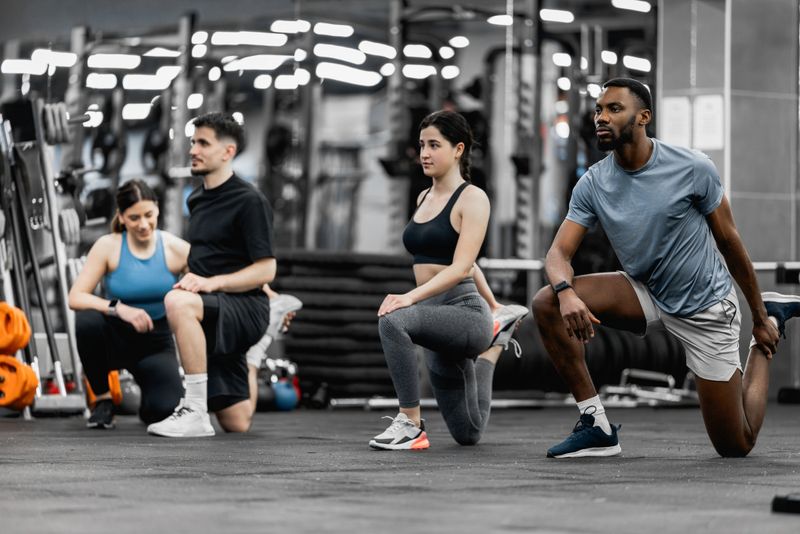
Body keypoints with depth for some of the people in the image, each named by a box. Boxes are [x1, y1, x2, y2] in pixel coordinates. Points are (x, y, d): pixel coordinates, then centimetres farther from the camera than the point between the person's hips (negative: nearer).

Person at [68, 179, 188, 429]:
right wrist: (118, 308, -33)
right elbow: (75, 298, -16)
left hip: (156, 343, 0)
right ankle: (103, 399, -10)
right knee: (87, 320, -35)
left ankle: (148, 401, 14)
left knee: (166, 409, -28)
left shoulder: (176, 249, -8)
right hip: (117, 338, 0)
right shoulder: (108, 246, -10)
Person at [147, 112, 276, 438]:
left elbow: (265, 269, -16)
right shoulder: (197, 200, 14)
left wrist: (211, 282, -25)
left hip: (245, 308, -8)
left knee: (178, 302, -38)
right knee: (237, 426, 9)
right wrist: (190, 278, 14)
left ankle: (195, 413, -35)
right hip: (214, 312, 8)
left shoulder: (249, 201, -10)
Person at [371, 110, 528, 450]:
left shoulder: (473, 198, -8)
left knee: (394, 320, -38)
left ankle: (411, 424, -28)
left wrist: (411, 297, -33)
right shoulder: (424, 198, 14)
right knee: (467, 434, 17)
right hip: (436, 317, 8)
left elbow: (461, 267, -21)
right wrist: (493, 307, 36)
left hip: (466, 314, -8)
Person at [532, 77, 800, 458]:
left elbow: (729, 242, -8)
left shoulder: (692, 169, -19)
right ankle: (597, 426, -14)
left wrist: (760, 318, 0)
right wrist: (566, 292, -38)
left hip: (705, 309, -3)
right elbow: (559, 252, -13)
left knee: (736, 447, 2)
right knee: (547, 302, -22)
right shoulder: (592, 184, -9)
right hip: (645, 295, 3)